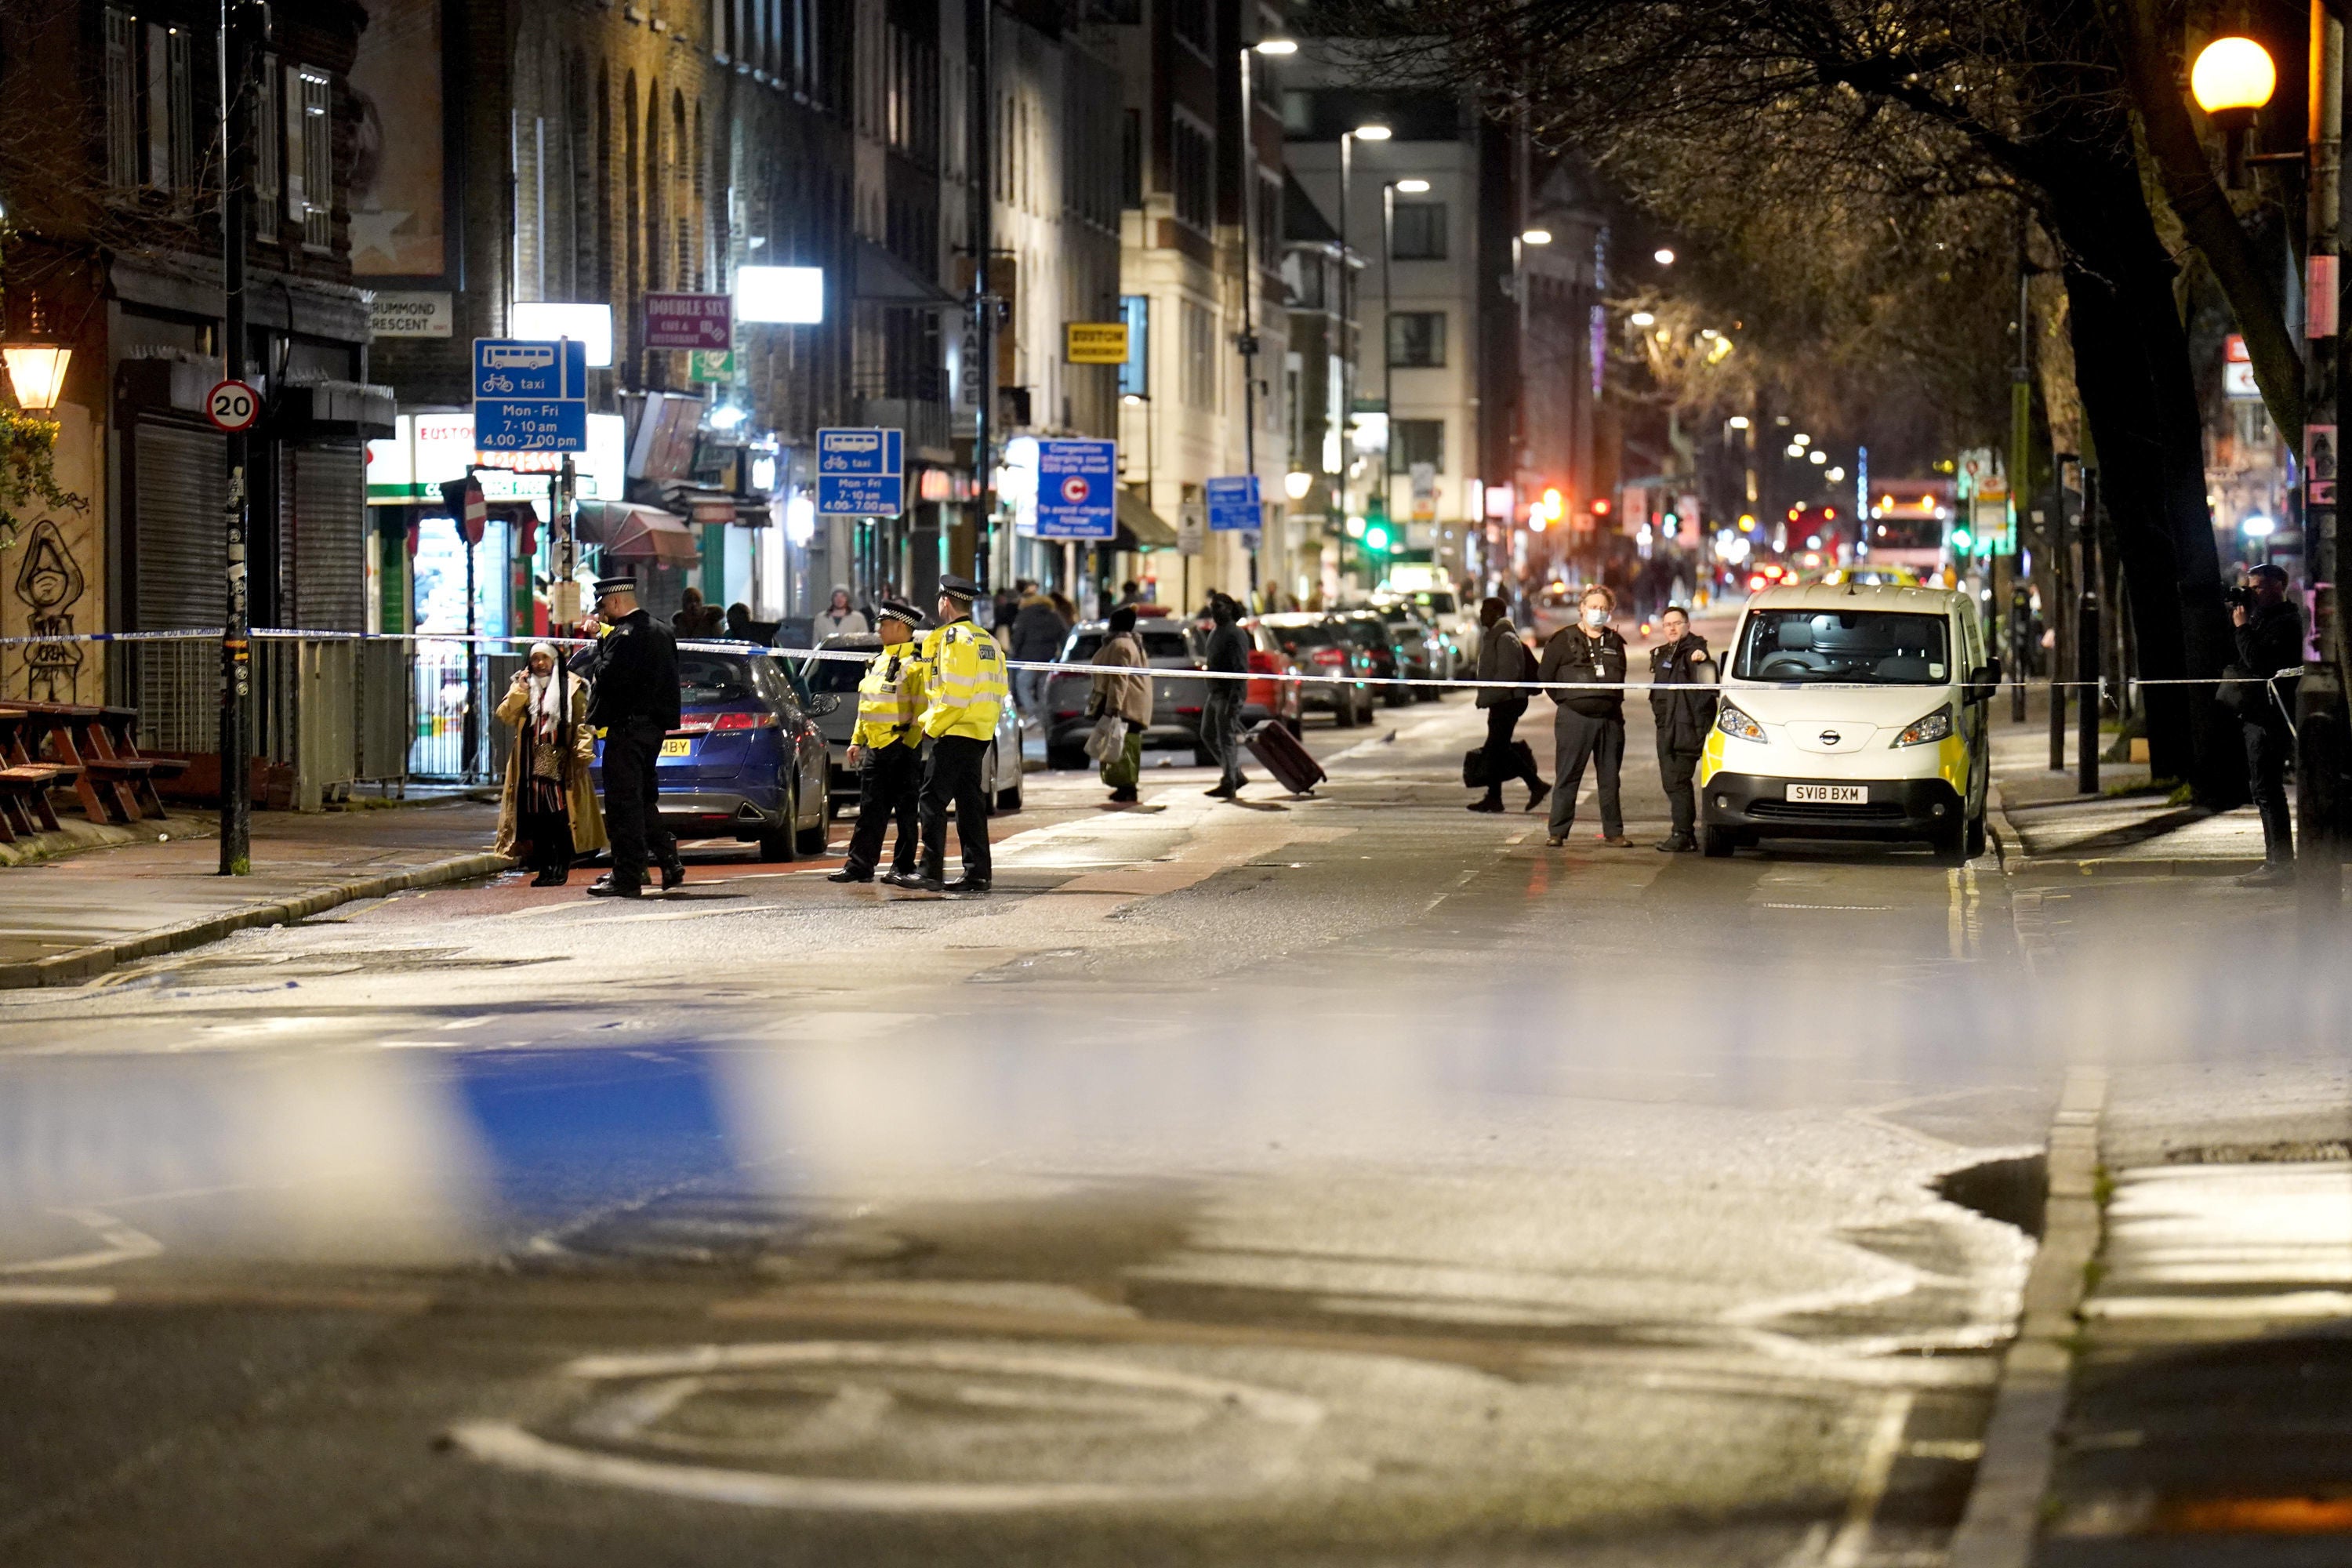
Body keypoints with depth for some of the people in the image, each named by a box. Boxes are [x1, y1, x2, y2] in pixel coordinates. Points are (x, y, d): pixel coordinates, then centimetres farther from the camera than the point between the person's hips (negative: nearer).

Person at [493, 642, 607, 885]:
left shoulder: (571, 687, 5)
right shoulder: (521, 687, 16)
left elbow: (583, 722, 1)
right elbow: (504, 716, 5)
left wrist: (583, 751, -10)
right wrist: (520, 691, -5)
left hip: (560, 762, -4)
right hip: (531, 763, 4)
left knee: (561, 815, -10)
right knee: (536, 817, 2)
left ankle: (561, 868, -6)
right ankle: (544, 868, 9)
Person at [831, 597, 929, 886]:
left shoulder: (915, 665, -10)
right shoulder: (878, 662, 17)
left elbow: (921, 709, -14)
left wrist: (908, 745, -18)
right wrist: (857, 740, 19)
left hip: (901, 749, -8)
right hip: (874, 748, 8)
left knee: (905, 810, 0)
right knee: (871, 809, 8)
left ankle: (903, 868, 4)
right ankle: (859, 865, 10)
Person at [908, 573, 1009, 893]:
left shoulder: (954, 638, -12)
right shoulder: (986, 640, 17)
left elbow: (954, 693, -19)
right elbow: (999, 691, 18)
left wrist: (931, 725, -9)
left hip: (955, 734, -9)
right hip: (980, 733, 9)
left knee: (933, 799, -8)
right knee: (970, 801, 11)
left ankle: (931, 872, -12)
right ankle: (977, 873, 10)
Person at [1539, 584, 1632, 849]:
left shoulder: (1615, 642, 13)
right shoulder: (1564, 640, 1)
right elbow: (1544, 675, 3)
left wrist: (1613, 702, 10)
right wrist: (1566, 700, 2)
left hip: (1610, 719, 4)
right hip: (1574, 718, -4)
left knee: (1610, 779, 7)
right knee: (1567, 778, -2)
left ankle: (1613, 832, 12)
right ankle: (1557, 832, 2)